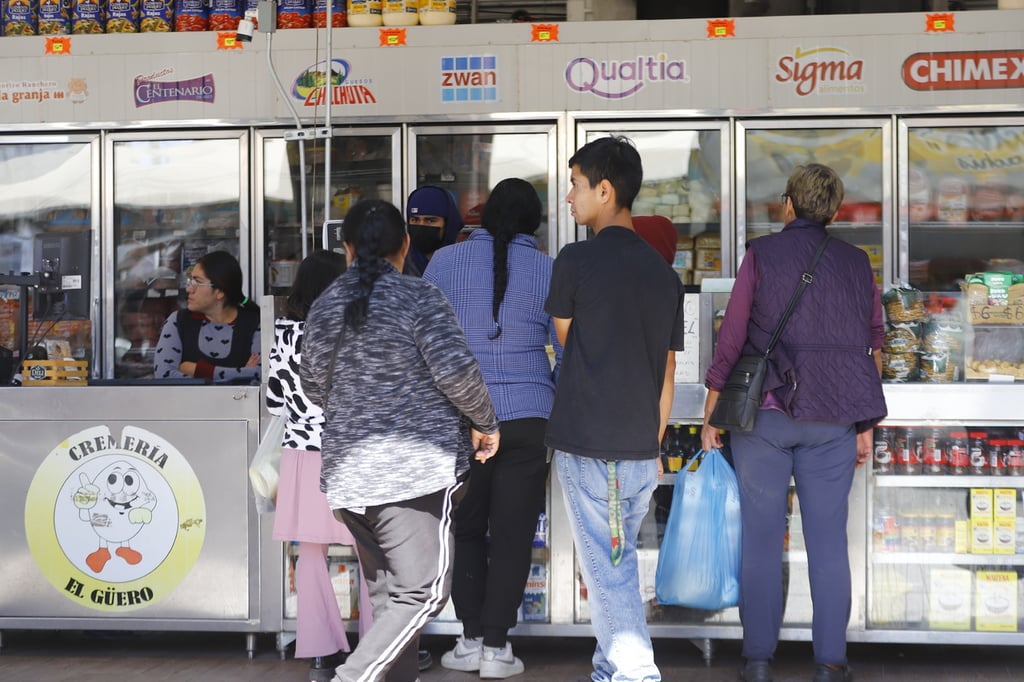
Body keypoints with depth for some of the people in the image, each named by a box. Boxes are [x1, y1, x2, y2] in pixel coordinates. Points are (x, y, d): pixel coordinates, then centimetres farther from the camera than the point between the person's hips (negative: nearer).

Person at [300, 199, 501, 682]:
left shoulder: (325, 305, 9)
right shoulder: (419, 298, -8)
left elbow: (314, 386, 16)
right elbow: (456, 371, -14)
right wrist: (485, 422, 2)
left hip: (348, 469, 6)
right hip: (416, 465, -6)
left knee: (386, 593, 14)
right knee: (422, 593, -3)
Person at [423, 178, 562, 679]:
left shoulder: (445, 261, 0)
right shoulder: (548, 270, 1)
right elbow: (570, 350, 3)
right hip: (527, 417, 0)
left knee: (465, 530, 13)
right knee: (512, 534, 6)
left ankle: (471, 639, 11)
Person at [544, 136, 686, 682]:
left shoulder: (576, 261, -10)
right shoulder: (664, 274, 8)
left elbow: (566, 342, 5)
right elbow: (667, 374, 11)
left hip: (586, 447, -6)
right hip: (641, 450, 6)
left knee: (606, 571, -1)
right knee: (621, 562, 17)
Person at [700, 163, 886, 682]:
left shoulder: (762, 254, -1)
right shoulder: (856, 263, 8)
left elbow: (730, 339, -3)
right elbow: (872, 348, 9)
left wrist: (711, 415, 4)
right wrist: (866, 427, 16)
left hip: (765, 411, -2)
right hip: (834, 421, 2)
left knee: (762, 539, 4)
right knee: (828, 540, 5)